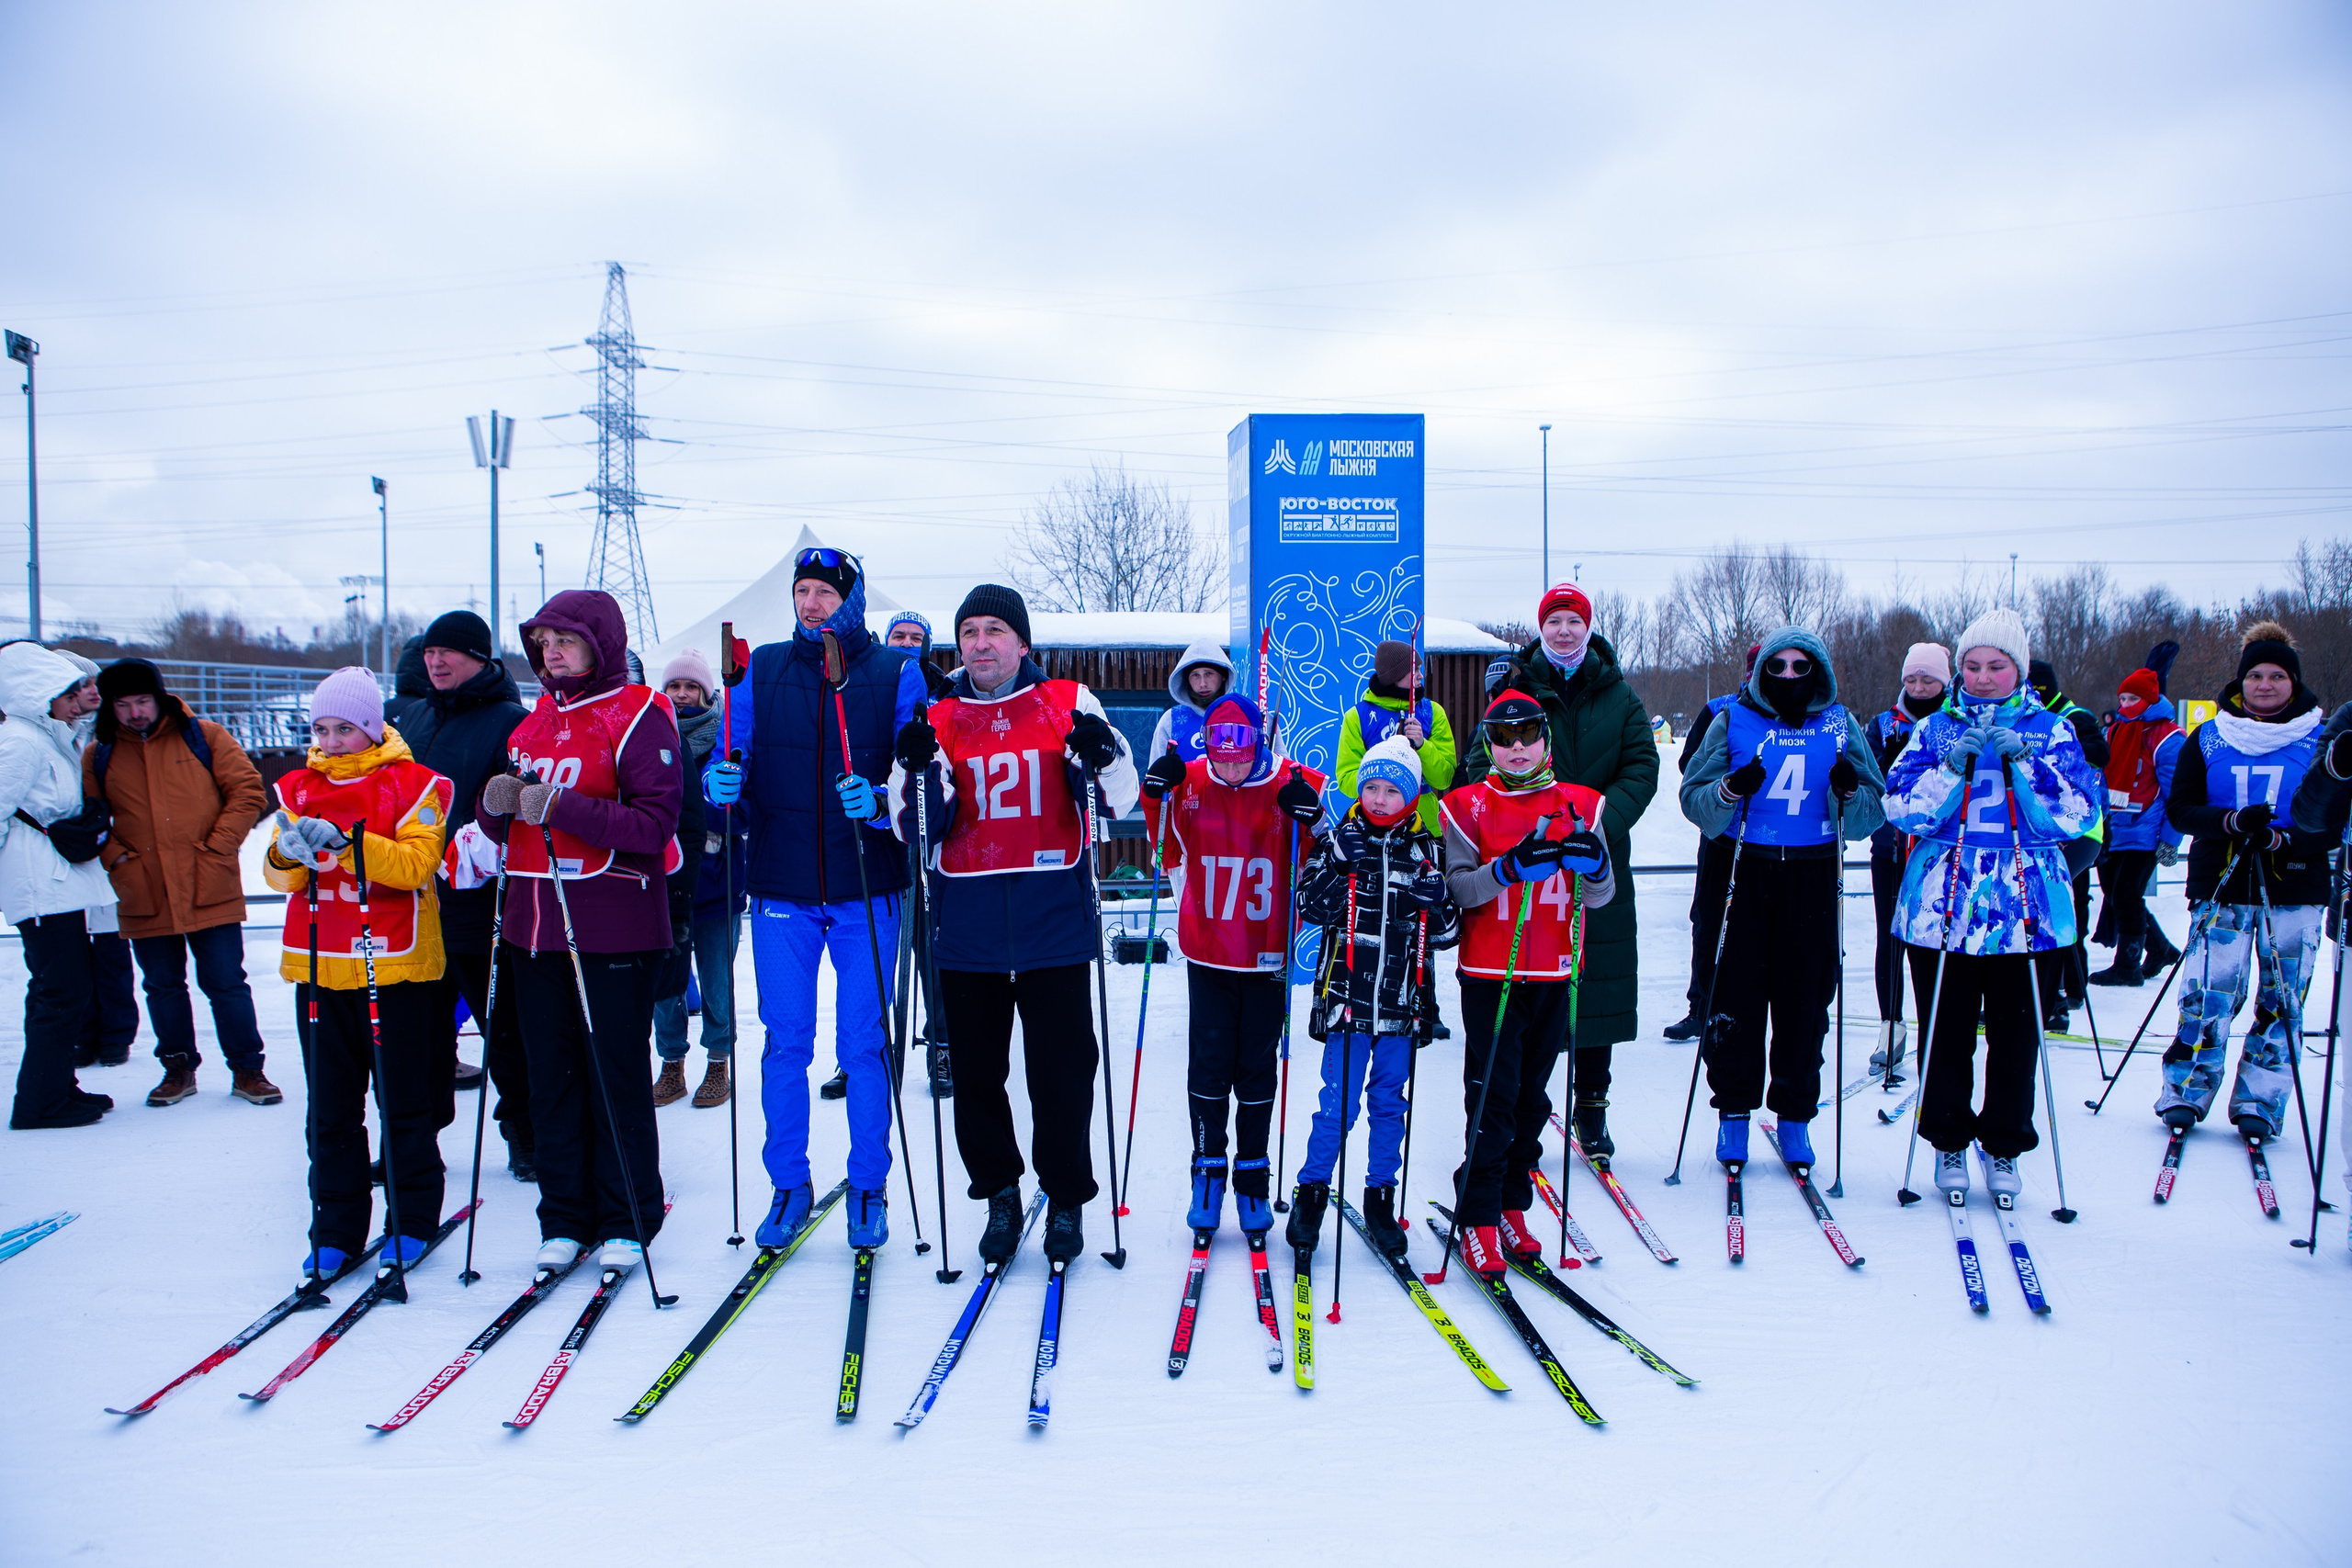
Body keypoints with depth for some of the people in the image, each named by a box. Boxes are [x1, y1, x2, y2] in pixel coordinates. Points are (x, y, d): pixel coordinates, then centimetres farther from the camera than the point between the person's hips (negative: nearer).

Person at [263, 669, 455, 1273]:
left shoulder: (413, 784, -3)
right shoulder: (299, 788, 10)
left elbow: (416, 864, -16)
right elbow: (280, 876, 3)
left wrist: (346, 842, -29)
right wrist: (288, 854, -20)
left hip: (396, 968, -4)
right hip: (319, 968, 4)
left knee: (404, 1104, 5)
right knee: (330, 1108, 9)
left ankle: (415, 1219, 18)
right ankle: (336, 1230, 18)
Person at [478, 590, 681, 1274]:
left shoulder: (638, 716, -6)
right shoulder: (536, 718, 15)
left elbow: (655, 823, -17)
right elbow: (503, 826, 17)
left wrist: (561, 808, -23)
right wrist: (497, 802, -6)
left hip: (614, 927, -6)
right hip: (533, 922, 7)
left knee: (617, 1077, 2)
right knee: (551, 1077, 11)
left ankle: (627, 1224, 14)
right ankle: (565, 1220, 22)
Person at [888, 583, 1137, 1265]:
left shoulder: (1069, 704, 3)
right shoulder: (939, 720, 8)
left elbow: (1116, 802, 1)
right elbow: (919, 829, 4)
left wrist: (1101, 756, -20)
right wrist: (917, 770, -15)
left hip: (1053, 920, -2)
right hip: (967, 924, 2)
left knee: (1061, 1069, 3)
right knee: (975, 1072, 10)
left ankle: (1066, 1199, 21)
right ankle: (998, 1194, 29)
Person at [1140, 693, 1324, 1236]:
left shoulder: (1292, 787, -6)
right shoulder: (1187, 784, -2)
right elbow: (1167, 847, 12)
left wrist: (1310, 818, -21)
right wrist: (1157, 795, -4)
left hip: (1268, 955, -1)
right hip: (1206, 951, 1)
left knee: (1257, 1067, 9)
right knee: (1209, 1063, 4)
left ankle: (1253, 1175, 22)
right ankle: (1208, 1168, 20)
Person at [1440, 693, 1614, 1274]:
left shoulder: (1578, 806, 7)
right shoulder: (1468, 806, 0)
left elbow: (1600, 897, 3)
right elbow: (1457, 889, -10)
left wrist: (1591, 863, -19)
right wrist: (1510, 866, -26)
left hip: (1555, 975, 3)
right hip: (1490, 973, -3)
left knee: (1532, 1096, 10)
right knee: (1493, 1095, -5)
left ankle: (1512, 1208, 23)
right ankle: (1478, 1219, 3)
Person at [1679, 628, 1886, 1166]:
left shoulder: (1841, 725, 7)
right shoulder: (1734, 722, 4)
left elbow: (1870, 818, 6)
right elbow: (1693, 798, 0)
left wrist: (1852, 793, -15)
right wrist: (1729, 790, -20)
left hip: (1814, 879, 1)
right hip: (1745, 874, -1)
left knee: (1805, 1004, 4)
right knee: (1736, 999, 1)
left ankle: (1795, 1116, 18)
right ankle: (1734, 1111, 15)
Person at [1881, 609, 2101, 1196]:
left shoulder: (2051, 731, 6)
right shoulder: (1935, 729, 7)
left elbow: (2078, 814, -5)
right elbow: (1901, 807, -3)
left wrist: (2022, 764, -16)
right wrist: (1953, 767, -17)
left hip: (2026, 910, 0)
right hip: (1942, 907, 0)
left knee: (2015, 1032, 5)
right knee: (1946, 1031, 5)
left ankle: (2004, 1147, 21)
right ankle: (1949, 1143, 20)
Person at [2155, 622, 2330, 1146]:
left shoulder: (2322, 740, 3)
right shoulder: (2209, 738, 5)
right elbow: (2180, 808, 1)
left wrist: (2285, 839, -18)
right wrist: (2232, 820, -18)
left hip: (2295, 888, 0)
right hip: (2222, 884, 0)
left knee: (2282, 1001, 4)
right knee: (2207, 994, -2)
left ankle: (2259, 1102, 14)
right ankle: (2185, 1093, 10)